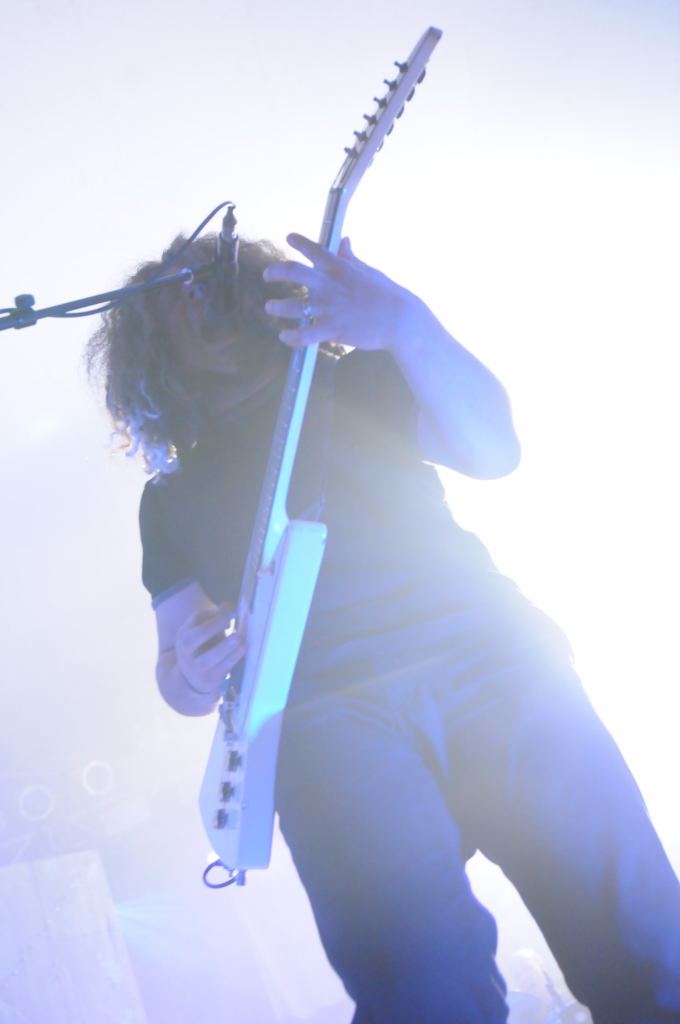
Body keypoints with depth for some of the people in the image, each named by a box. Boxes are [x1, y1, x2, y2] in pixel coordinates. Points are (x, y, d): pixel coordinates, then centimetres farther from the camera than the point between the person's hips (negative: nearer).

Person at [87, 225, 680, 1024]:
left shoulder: (355, 382, 22)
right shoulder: (175, 494, 24)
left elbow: (491, 450, 6)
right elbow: (179, 677, 22)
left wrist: (406, 326, -10)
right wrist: (193, 671, -3)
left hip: (488, 658, 0)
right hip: (322, 712, 0)